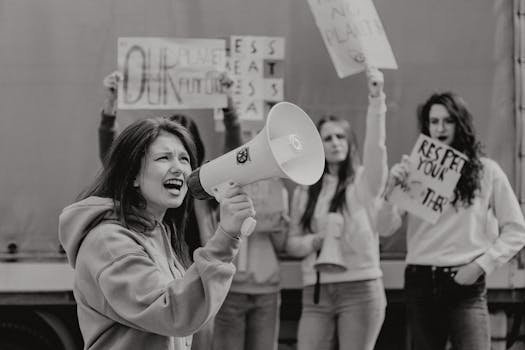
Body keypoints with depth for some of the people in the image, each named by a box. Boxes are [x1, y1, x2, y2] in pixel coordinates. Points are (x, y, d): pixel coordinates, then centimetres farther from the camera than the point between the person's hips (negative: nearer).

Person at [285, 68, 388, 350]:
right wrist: (318, 239, -9)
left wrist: (376, 98, -30)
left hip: (360, 289, -3)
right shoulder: (305, 191, 12)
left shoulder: (364, 181, 3)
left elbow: (375, 146, -17)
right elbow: (292, 244, 13)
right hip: (316, 292, 3)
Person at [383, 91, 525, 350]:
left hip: (465, 284, -2)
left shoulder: (486, 171, 4)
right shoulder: (415, 171, 8)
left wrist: (481, 264, -5)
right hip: (420, 284, 3)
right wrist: (391, 188, -16)